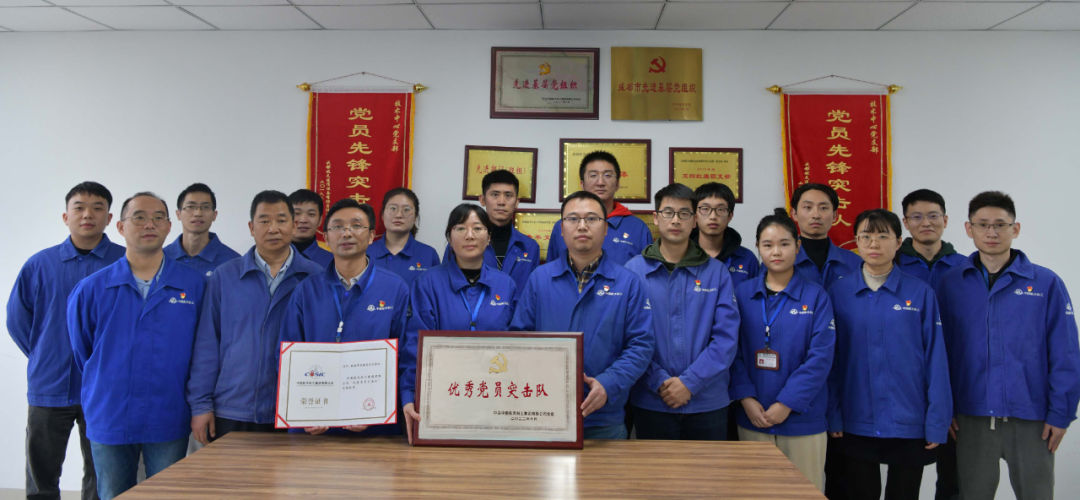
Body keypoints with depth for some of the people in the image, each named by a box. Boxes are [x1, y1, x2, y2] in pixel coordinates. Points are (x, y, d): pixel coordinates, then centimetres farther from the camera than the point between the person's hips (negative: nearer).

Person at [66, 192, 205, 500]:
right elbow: (81, 351, 11)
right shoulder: (91, 289, 1)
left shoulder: (195, 286, 0)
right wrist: (105, 393, 14)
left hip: (169, 424, -1)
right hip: (109, 423, 1)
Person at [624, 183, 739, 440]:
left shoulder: (717, 272, 4)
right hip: (651, 403, -1)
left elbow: (727, 337, -3)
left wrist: (690, 382, -12)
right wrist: (659, 381, -14)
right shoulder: (634, 269, 2)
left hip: (707, 402, 1)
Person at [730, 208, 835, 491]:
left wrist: (786, 404, -14)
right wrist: (746, 399, -10)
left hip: (802, 419, -2)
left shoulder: (815, 296, -2)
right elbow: (733, 351, 1)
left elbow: (820, 357, -8)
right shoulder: (742, 294, 3)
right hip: (752, 417, 2)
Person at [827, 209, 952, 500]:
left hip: (909, 425, -1)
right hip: (856, 426, 1)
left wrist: (937, 423, -5)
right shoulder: (839, 293, 0)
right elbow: (831, 359, 3)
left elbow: (936, 360, -2)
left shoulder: (920, 293, -3)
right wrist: (833, 416, -1)